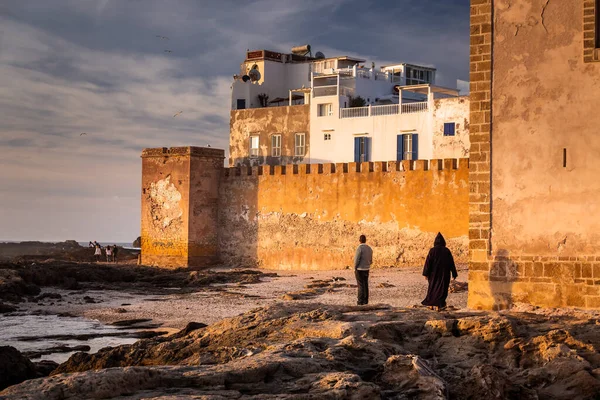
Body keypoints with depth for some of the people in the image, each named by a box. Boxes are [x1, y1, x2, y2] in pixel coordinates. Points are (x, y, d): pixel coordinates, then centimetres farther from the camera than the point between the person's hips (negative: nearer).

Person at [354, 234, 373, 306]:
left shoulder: (359, 248, -18)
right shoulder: (369, 248, 5)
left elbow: (357, 260, -19)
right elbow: (370, 260, 10)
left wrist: (355, 268, -7)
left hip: (359, 269, -7)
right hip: (366, 269, 7)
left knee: (360, 285, -3)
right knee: (365, 285, 11)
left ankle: (360, 301, -2)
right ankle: (365, 300, 13)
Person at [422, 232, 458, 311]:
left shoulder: (432, 250, -7)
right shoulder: (447, 251, -3)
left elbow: (428, 262, -10)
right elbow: (451, 263, 0)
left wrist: (426, 274, -7)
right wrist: (454, 274, 8)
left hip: (434, 273, 0)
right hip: (444, 274, 0)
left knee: (432, 288, 15)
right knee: (442, 289, 4)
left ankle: (431, 304, 22)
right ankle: (438, 305, -5)